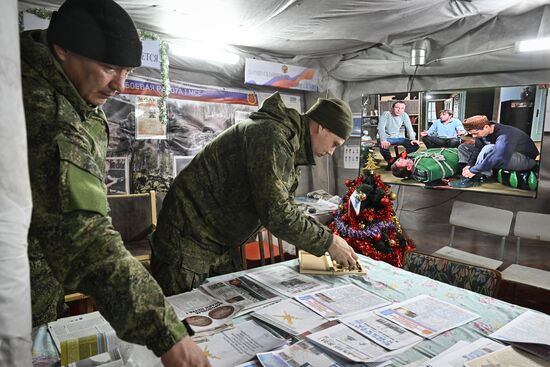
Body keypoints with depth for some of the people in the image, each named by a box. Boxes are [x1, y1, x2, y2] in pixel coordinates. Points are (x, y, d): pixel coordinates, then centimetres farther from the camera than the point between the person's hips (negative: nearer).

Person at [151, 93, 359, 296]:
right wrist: (327, 242, -18)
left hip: (222, 244, 10)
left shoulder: (288, 142, 9)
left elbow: (284, 205, 13)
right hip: (188, 240, -10)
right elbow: (275, 212, -29)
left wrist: (323, 234, 3)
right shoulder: (273, 135, -24)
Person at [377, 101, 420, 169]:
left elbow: (409, 128, -3)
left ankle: (396, 160, -2)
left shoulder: (404, 115, -1)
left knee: (416, 145, -11)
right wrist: (383, 140, -40)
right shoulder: (386, 114, -14)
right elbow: (381, 127, -25)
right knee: (384, 146, -39)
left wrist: (412, 139, -19)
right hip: (387, 138, -5)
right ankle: (390, 162, -7)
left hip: (397, 138, 5)